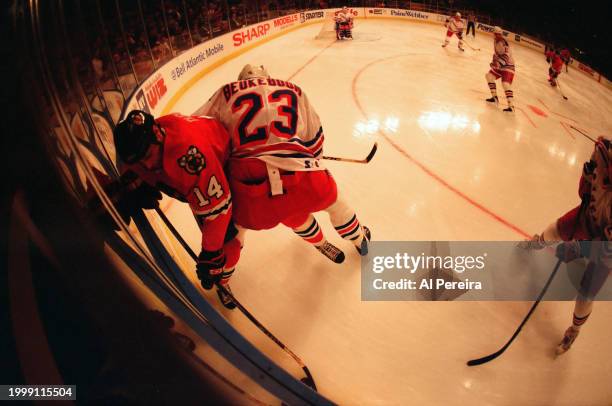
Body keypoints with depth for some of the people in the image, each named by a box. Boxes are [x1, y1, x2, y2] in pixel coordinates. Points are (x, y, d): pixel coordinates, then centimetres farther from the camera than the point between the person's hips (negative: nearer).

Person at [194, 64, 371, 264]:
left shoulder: (226, 93, 13)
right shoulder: (293, 90, 18)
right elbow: (314, 137, 24)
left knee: (294, 214, 36)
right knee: (332, 200, 34)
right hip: (302, 180, -1)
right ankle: (359, 238, 58)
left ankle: (319, 242, 63)